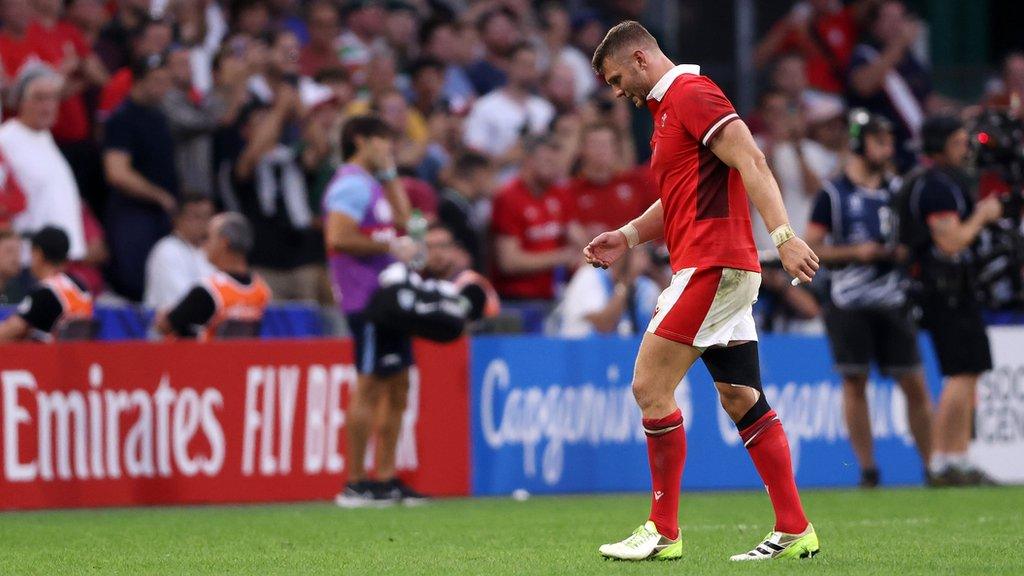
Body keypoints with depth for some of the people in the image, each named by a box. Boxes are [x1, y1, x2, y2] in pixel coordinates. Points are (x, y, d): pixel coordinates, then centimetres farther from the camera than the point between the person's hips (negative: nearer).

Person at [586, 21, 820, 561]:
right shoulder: (668, 107, 22)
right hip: (725, 271, 10)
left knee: (650, 386, -9)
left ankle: (663, 531, -4)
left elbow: (751, 162, -19)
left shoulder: (691, 93, -9)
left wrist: (783, 235, -29)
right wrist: (627, 237, 19)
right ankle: (794, 531, 6)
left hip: (711, 266, -10)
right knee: (741, 399, 7)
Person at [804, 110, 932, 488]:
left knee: (914, 384, 1)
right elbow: (811, 249, -3)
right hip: (850, 305, -3)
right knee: (855, 383, -3)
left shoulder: (896, 190, 13)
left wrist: (905, 251, -1)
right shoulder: (833, 194, -1)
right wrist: (855, 252, -14)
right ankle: (867, 468, 3)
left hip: (893, 302, 3)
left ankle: (932, 465, 5)